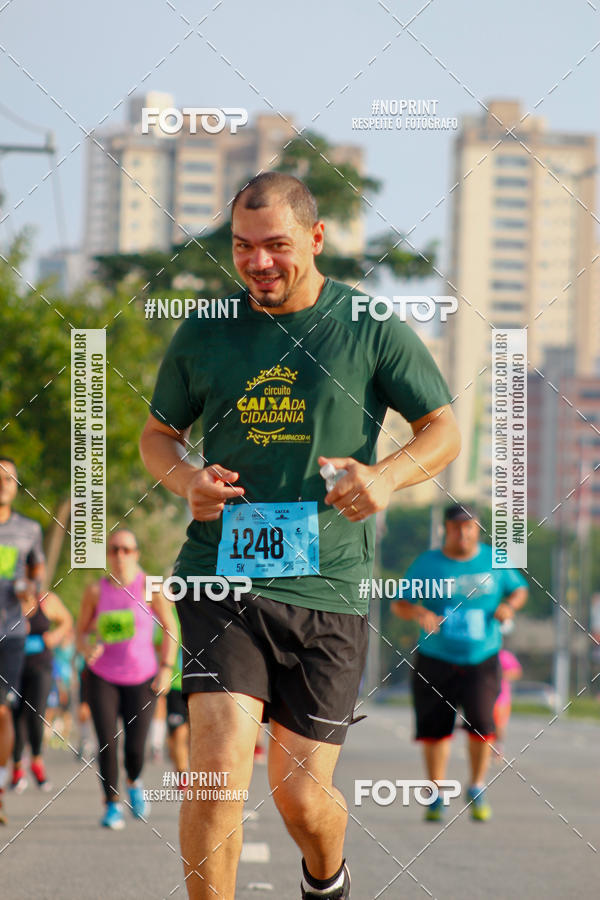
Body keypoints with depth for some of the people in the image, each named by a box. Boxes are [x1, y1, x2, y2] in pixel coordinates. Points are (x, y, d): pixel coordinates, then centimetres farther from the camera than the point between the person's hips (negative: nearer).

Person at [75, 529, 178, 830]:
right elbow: (81, 631, 7)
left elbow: (170, 628, 3)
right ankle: (112, 805, 3)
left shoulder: (149, 587, -4)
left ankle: (134, 782, 31)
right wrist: (87, 647, -15)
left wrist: (166, 667, -4)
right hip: (102, 677, 1)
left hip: (142, 678, -1)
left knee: (135, 748, -4)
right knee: (106, 742, -11)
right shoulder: (96, 590, 0)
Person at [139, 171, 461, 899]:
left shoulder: (372, 329, 2)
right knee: (219, 763, -19)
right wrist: (185, 479, -3)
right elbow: (157, 432, 20)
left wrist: (386, 475, -14)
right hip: (221, 578, 1)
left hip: (328, 588, 0)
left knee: (300, 793, 4)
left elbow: (443, 430, 7)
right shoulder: (203, 335, 7)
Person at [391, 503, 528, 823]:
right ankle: (436, 796, 19)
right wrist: (419, 612, -19)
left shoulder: (494, 560, 3)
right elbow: (398, 603, 3)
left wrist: (510, 605, -6)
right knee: (434, 730, 1)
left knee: (480, 722, -16)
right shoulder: (426, 563, 0)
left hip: (482, 661, 0)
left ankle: (477, 789, 5)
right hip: (435, 661, 0)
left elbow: (519, 589, 17)